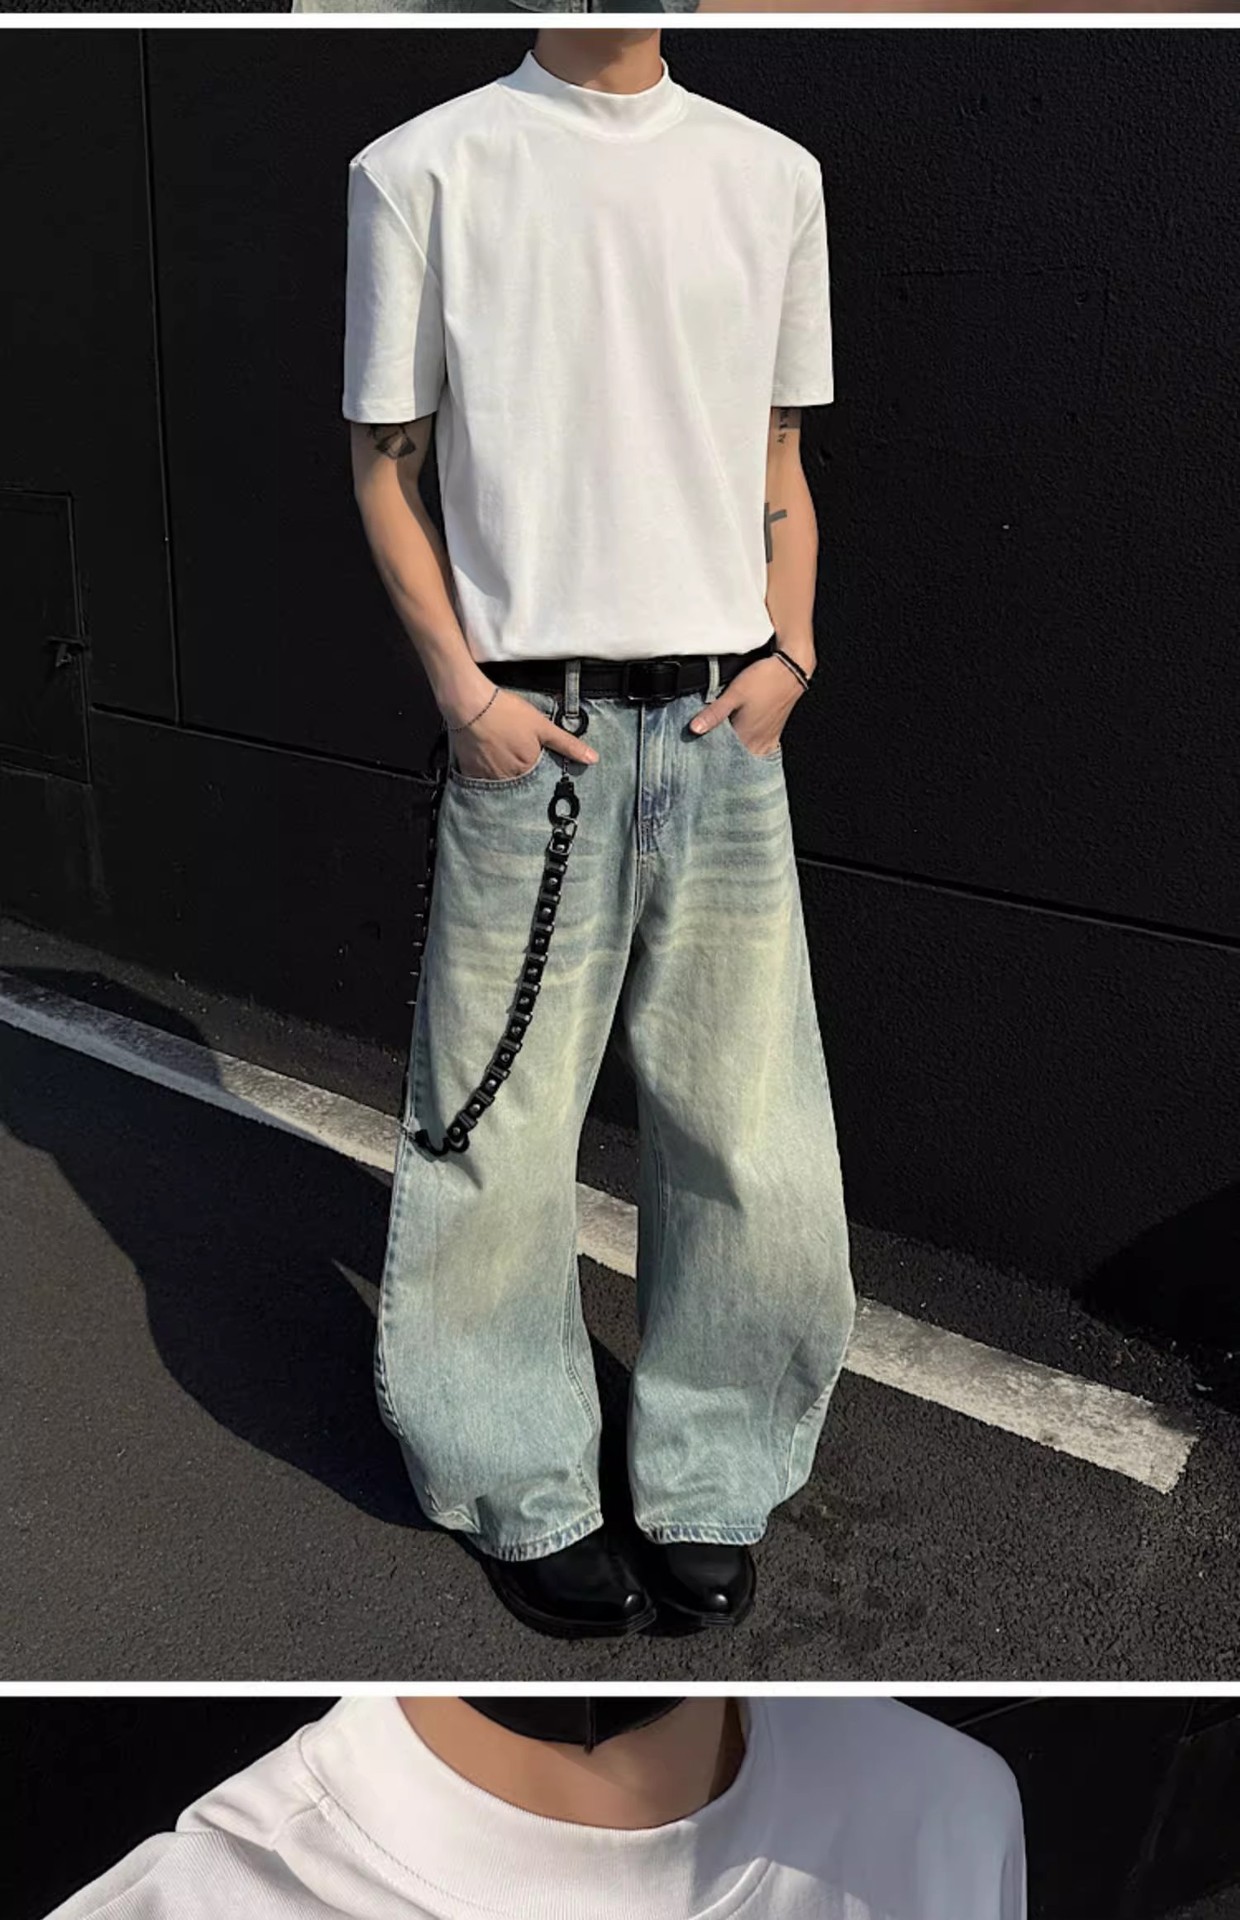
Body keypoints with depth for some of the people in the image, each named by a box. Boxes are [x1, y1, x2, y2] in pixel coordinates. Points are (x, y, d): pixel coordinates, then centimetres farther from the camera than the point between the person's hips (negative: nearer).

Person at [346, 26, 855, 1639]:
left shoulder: (773, 174, 14)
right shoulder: (423, 169, 5)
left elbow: (780, 459, 17)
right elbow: (383, 462, 5)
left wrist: (788, 655, 1)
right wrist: (462, 690, -7)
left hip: (721, 720, 3)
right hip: (530, 721, -2)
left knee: (750, 1133, 5)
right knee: (502, 1132, 2)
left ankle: (710, 1483, 25)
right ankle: (531, 1492, 24)